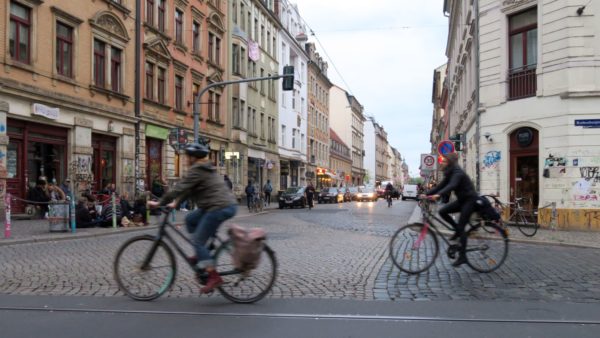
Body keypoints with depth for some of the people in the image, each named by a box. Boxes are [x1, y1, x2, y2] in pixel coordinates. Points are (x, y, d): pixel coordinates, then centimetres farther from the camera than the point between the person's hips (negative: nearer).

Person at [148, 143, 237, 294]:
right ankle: (202, 254, 22)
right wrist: (175, 203, 22)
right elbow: (188, 189, 25)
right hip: (228, 204, 10)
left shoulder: (196, 170, -10)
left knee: (198, 241, -4)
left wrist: (159, 203, -6)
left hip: (220, 208, -10)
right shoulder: (205, 169, 21)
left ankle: (214, 277, -6)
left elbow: (179, 188, -13)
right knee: (190, 219, 21)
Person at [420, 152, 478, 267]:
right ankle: (458, 230, 10)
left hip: (469, 200, -9)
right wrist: (426, 194, -7)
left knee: (461, 227, -11)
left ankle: (462, 256, -5)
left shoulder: (457, 173, -21)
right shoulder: (449, 173, 7)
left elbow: (451, 186, -39)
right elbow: (440, 186, 4)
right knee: (442, 211, -7)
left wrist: (438, 195, -54)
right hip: (461, 200, 9)